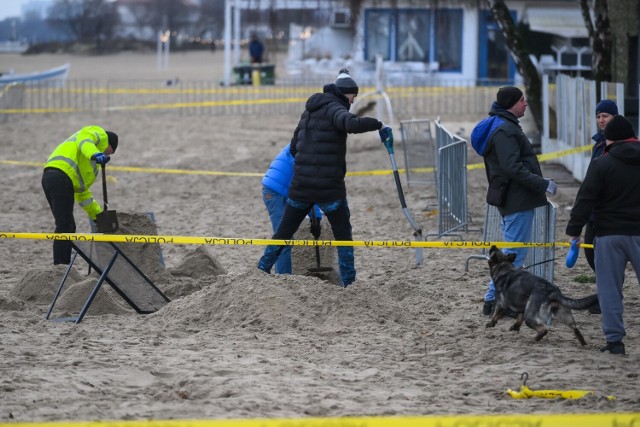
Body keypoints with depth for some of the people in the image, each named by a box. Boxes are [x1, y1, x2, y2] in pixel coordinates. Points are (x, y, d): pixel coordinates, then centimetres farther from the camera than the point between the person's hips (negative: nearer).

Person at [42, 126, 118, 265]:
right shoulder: (99, 134, 14)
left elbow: (82, 191, 39)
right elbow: (84, 142, -13)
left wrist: (98, 214, 40)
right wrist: (95, 154, -32)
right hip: (61, 177, -10)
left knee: (67, 226, 16)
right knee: (65, 226, -10)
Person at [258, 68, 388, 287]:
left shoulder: (309, 111, 15)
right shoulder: (334, 109, -9)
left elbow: (294, 148, 20)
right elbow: (352, 123, -32)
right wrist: (378, 124, -17)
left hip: (301, 185, 6)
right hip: (330, 187, -6)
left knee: (283, 233, 16)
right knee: (343, 237, 7)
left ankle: (260, 271, 17)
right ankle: (348, 283, 6)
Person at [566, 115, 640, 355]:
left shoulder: (601, 165, -6)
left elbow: (585, 200, -9)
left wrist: (574, 230, -3)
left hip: (609, 235, -2)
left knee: (609, 288, 3)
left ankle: (614, 339, 0)